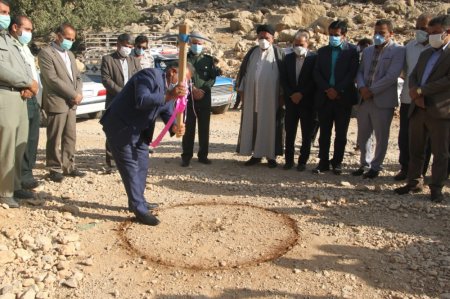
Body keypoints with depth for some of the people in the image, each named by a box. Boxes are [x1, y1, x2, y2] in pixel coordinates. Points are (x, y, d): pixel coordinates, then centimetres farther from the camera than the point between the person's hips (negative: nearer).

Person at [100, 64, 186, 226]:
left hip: (137, 129, 10)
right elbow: (141, 101, -36)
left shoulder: (169, 87, 6)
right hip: (120, 127, -10)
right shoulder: (150, 75, -22)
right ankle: (139, 209, 0)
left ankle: (138, 201, 30)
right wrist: (168, 96, -42)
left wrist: (175, 126, -16)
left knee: (142, 165, 15)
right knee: (130, 167, -6)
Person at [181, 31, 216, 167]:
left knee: (204, 128, 4)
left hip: (205, 98, 2)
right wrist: (193, 89, -13)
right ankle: (186, 156, 7)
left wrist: (203, 90, -10)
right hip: (188, 98, -1)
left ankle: (203, 155, 14)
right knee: (188, 128, 0)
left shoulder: (208, 60, 10)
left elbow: (212, 78, 4)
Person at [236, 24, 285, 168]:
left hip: (271, 97, -3)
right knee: (252, 124, 4)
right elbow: (244, 71, 12)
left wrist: (282, 95, -5)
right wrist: (242, 91, 6)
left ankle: (271, 155, 9)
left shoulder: (278, 53, 1)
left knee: (270, 125, 1)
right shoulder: (252, 52, 9)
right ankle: (256, 154, 13)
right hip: (252, 96, 3)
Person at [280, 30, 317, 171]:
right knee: (289, 133, 6)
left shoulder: (314, 58, -3)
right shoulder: (288, 58, 9)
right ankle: (289, 160, 14)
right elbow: (283, 79, 6)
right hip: (291, 101, 3)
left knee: (307, 134, 2)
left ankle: (303, 161, 10)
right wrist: (291, 95, -6)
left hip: (307, 102, -3)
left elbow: (314, 80, -7)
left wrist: (301, 94, -12)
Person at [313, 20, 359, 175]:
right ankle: (323, 162, 13)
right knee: (324, 133, 6)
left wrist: (337, 90, -14)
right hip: (325, 98, 3)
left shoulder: (352, 50, 1)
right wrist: (327, 89, -9)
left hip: (343, 98, -3)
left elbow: (352, 73, -7)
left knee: (341, 134, 4)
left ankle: (337, 162, 14)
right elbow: (317, 73, 5)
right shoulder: (322, 51, 11)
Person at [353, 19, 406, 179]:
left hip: (383, 101, -6)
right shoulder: (367, 50, 15)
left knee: (381, 137, 5)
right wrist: (362, 87, -7)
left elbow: (392, 76, -15)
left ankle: (375, 166, 19)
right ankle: (365, 163, 29)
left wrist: (371, 91, -15)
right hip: (364, 100, 6)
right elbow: (360, 72, 13)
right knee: (362, 136, 13)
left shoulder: (398, 50, -5)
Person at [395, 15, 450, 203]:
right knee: (415, 150, 12)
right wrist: (415, 93, -7)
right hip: (418, 109, 7)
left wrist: (420, 91, -14)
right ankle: (414, 182, 24)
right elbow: (413, 76, 14)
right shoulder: (425, 54, 19)